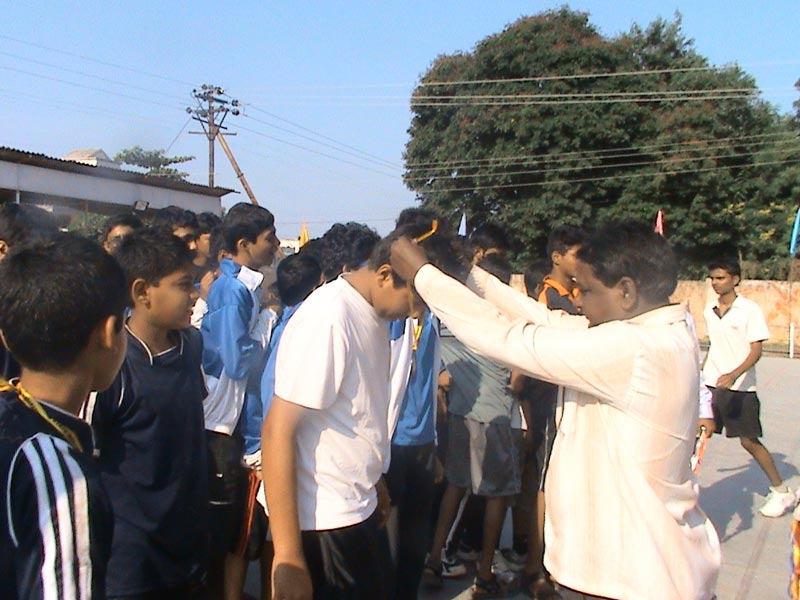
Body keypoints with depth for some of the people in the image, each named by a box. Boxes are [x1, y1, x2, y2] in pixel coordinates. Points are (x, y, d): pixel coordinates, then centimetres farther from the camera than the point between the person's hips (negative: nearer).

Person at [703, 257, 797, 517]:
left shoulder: (750, 309, -10)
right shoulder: (709, 310, 7)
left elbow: (756, 350, -15)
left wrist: (734, 374, -29)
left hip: (740, 389, -5)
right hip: (710, 386, 5)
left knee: (749, 441, 1)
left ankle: (782, 492, 20)